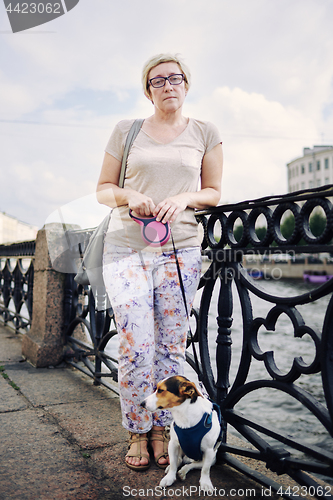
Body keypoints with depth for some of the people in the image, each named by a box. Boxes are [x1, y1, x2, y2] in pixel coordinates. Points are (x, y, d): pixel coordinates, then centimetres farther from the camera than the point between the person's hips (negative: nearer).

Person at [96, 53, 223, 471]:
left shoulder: (205, 133, 12)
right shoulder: (126, 131, 11)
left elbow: (213, 192, 12)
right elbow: (102, 189, 12)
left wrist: (185, 198, -8)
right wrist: (128, 196, -9)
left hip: (181, 251, 1)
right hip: (126, 249, 0)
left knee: (171, 346, 4)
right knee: (135, 346, -4)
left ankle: (160, 429, 24)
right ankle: (137, 433, 18)